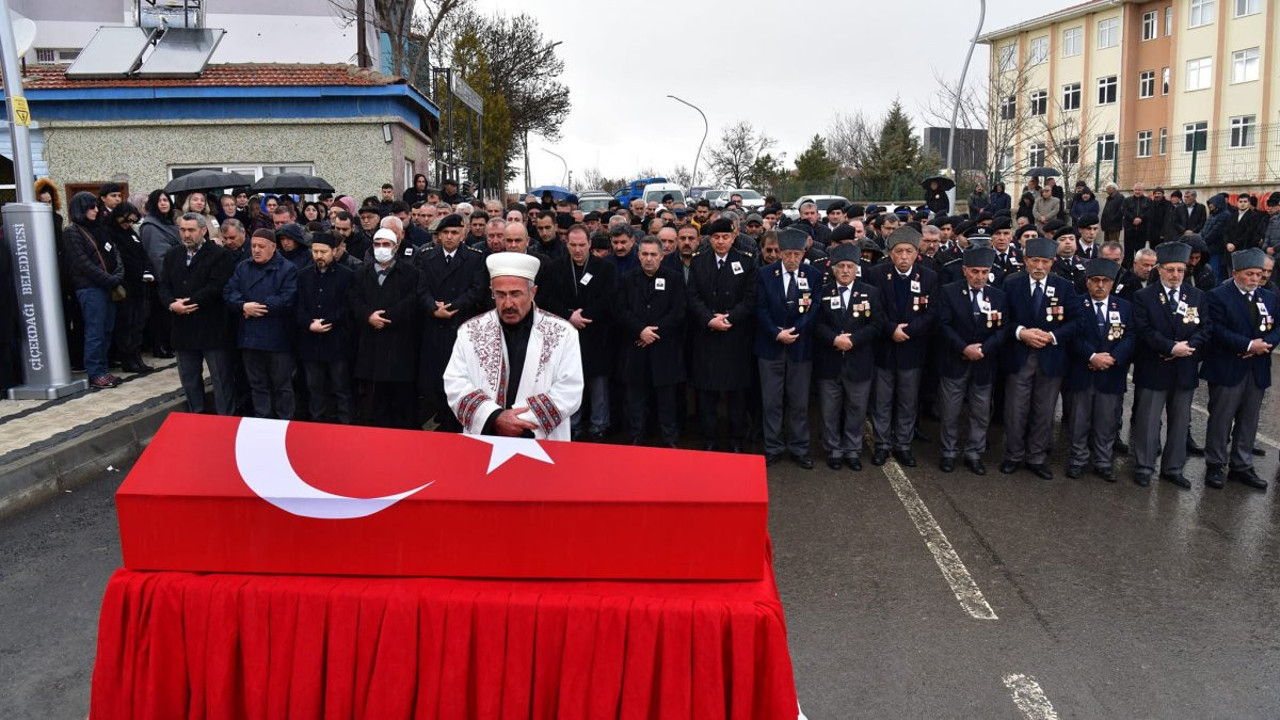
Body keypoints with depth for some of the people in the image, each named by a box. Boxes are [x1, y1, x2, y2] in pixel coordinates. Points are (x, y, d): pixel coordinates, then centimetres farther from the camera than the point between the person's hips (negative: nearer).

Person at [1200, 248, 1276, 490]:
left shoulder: (1269, 297, 12)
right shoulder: (1217, 296, -7)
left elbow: (1276, 329, 7)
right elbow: (1218, 331, -15)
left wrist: (1264, 343, -13)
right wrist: (1249, 345, -20)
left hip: (1258, 370, 6)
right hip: (1227, 369, -6)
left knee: (1249, 421, 11)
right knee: (1221, 420, 1)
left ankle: (1242, 466, 21)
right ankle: (1215, 466, 12)